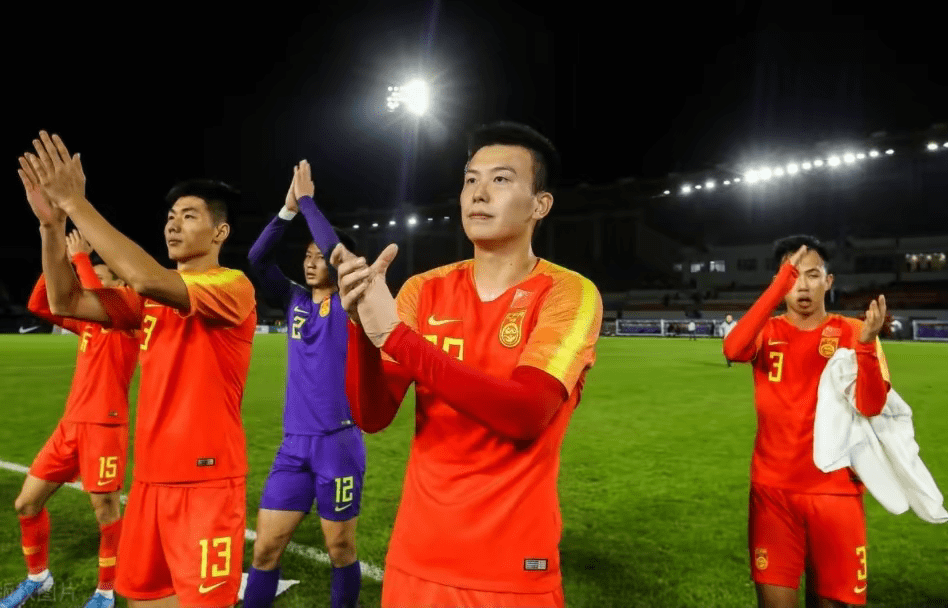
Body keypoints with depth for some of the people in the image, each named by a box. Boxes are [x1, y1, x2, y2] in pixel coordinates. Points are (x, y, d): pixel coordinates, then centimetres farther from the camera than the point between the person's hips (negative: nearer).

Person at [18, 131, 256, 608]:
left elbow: (146, 278, -28)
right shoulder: (151, 297, 12)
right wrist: (51, 221, -6)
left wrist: (77, 204, -22)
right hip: (151, 475, 7)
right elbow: (65, 302, 5)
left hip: (206, 478, -7)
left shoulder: (234, 286, -12)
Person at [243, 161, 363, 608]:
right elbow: (258, 259, -2)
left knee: (339, 549, 9)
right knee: (265, 547, 5)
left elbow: (337, 251, -19)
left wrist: (307, 200, -9)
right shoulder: (295, 301, 8)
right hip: (294, 442, 4)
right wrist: (287, 210, -8)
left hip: (338, 441, -4)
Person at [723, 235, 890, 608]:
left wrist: (866, 343, -27)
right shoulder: (767, 332, 1)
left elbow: (870, 408, -12)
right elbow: (732, 350, -23)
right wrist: (779, 285, -24)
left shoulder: (853, 332, 0)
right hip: (773, 489, 0)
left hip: (835, 490, 0)